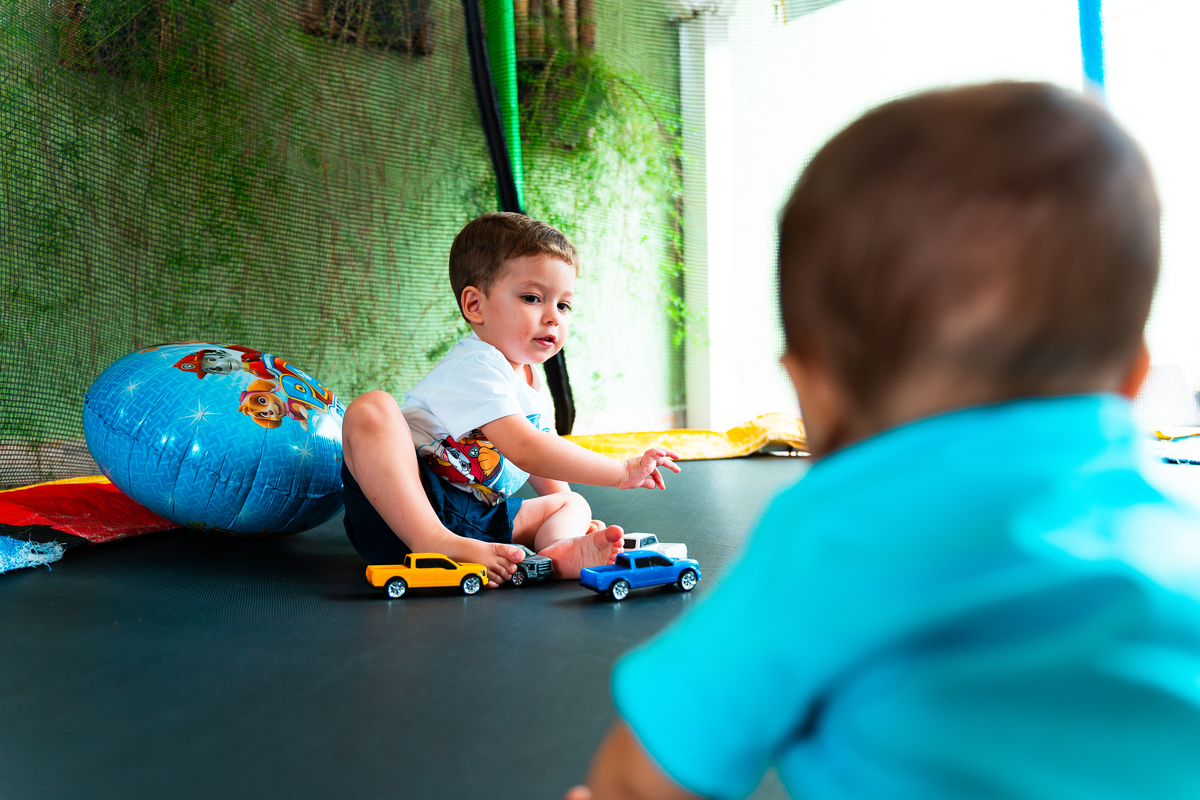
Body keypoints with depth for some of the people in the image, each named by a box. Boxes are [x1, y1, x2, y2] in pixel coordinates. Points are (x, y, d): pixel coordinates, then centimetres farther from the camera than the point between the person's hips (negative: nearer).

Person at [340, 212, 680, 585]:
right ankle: (433, 543, -45)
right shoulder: (475, 368, -17)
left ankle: (560, 552, -31)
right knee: (372, 410, -31)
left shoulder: (533, 384, 15)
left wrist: (572, 519, 25)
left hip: (477, 520, 9)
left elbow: (542, 460, 31)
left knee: (573, 503, 7)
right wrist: (623, 472, -26)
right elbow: (525, 450, -28)